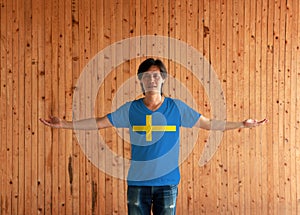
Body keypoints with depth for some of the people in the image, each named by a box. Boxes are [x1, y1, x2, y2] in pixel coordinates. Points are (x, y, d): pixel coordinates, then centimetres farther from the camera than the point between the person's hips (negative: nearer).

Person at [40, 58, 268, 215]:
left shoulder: (177, 108, 0)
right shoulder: (131, 109, 0)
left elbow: (209, 123, 4)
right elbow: (99, 122, 5)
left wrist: (242, 124, -1)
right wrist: (65, 124, 1)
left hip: (167, 182, 0)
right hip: (137, 182, 1)